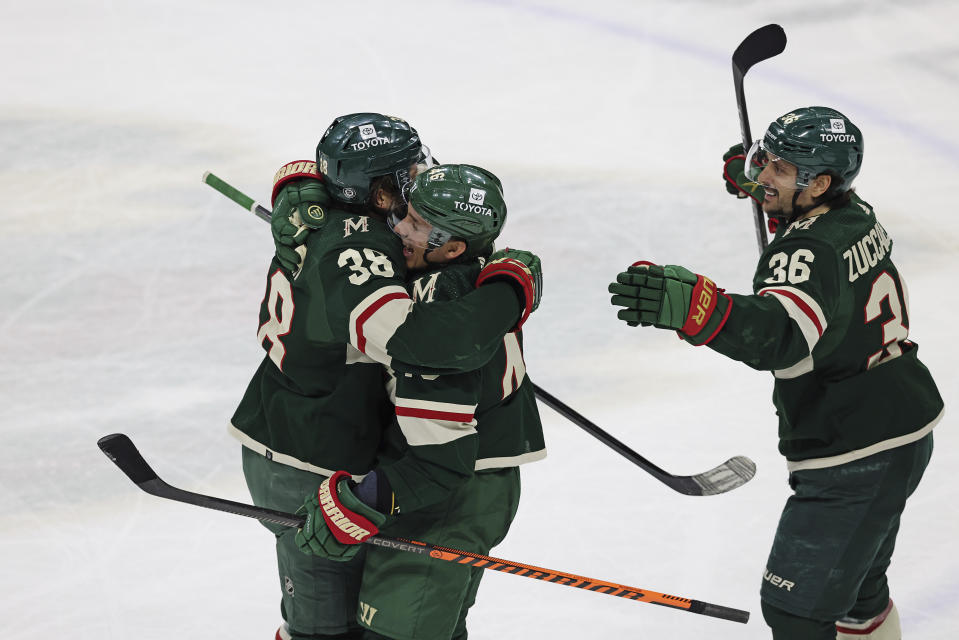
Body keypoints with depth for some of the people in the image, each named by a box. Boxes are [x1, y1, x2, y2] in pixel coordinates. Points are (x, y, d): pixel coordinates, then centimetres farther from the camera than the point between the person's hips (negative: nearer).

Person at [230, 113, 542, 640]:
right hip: (311, 473, -9)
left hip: (270, 437, 9)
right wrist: (510, 286, -29)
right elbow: (412, 340, -43)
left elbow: (299, 176, 24)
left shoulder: (309, 216, 0)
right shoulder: (354, 256, -28)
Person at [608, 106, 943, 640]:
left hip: (856, 459, -10)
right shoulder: (858, 215, 3)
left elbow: (780, 334, -48)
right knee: (856, 581, 29)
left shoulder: (810, 252, -26)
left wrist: (692, 306, -63)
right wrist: (751, 180, 19)